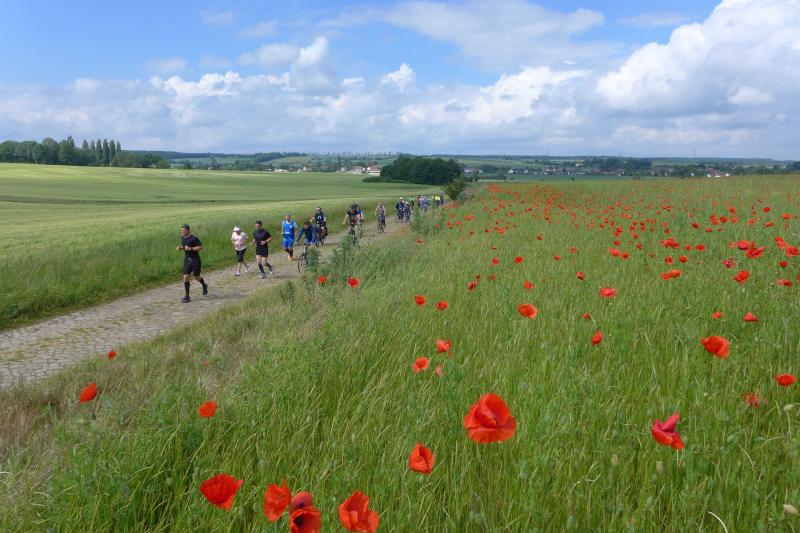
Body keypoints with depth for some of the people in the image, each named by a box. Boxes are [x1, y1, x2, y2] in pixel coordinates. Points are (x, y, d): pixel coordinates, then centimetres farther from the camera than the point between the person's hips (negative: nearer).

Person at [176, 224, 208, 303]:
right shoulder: (182, 238, 6)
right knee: (185, 277, -4)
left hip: (195, 260, -5)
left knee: (197, 277, 8)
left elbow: (201, 247, -15)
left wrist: (191, 248, -24)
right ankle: (187, 297, 0)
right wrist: (180, 248, 0)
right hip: (187, 260, 6)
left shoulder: (194, 238, -15)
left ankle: (204, 285, 42)